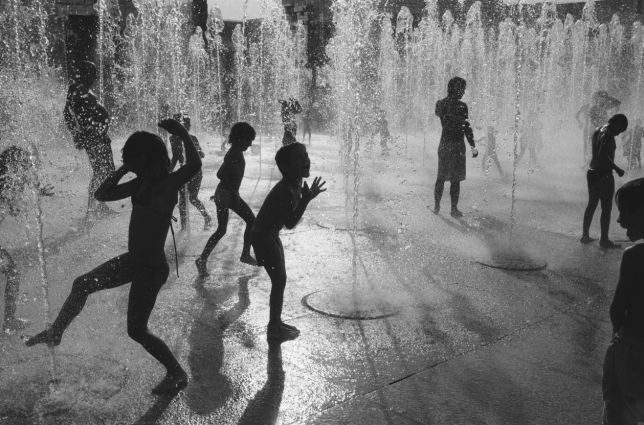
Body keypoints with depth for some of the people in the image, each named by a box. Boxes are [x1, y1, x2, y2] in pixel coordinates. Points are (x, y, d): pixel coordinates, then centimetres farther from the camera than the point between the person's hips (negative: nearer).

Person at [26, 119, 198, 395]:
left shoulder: (168, 183, -19)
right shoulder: (141, 183, 5)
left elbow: (194, 166, -39)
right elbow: (102, 194, 11)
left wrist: (183, 134, -34)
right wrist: (123, 169, 2)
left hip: (152, 267, -9)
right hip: (133, 260, 9)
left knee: (136, 330, 0)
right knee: (82, 285, 19)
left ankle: (177, 374, 15)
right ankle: (55, 333, 41)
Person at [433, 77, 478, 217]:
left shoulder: (440, 103, 2)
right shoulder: (461, 106, -14)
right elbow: (466, 127, -14)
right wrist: (473, 146, -9)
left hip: (443, 144, 6)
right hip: (457, 145, -5)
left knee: (441, 178, 15)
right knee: (455, 179, 2)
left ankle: (436, 207, 20)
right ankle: (454, 209, 7)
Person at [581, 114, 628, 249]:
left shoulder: (597, 131, 10)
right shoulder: (608, 135, -18)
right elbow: (603, 156, -29)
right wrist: (617, 169, -22)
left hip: (592, 173, 9)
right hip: (604, 175, -9)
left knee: (591, 204, 18)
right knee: (606, 208, 1)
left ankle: (585, 235, 25)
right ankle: (604, 240, 8)